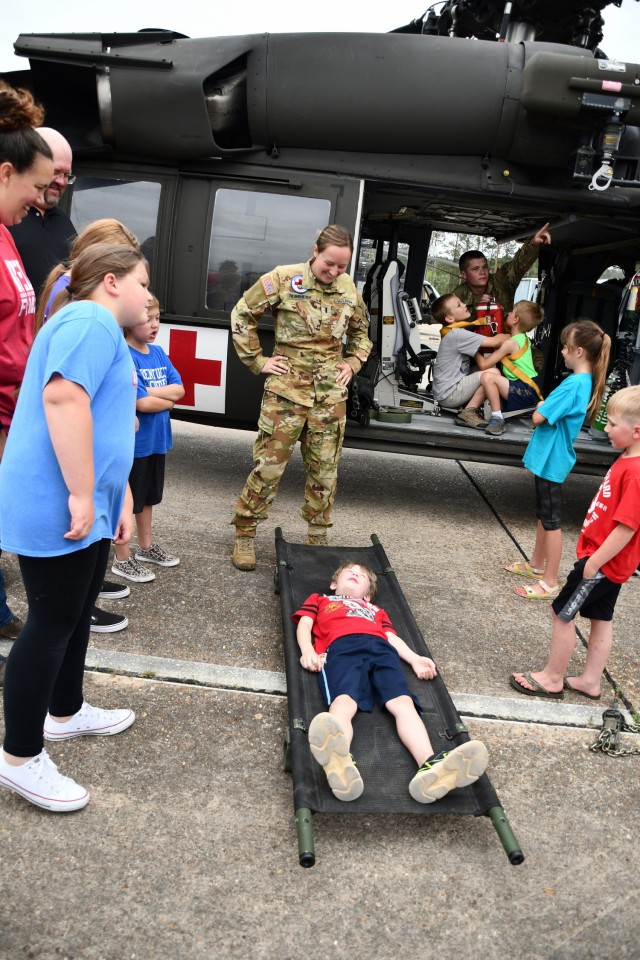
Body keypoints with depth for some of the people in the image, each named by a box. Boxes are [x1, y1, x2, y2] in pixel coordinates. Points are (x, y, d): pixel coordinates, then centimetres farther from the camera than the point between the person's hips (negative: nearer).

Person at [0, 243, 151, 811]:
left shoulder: (108, 333, 22)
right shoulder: (90, 320, -12)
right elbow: (63, 399, -28)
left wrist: (120, 500, 24)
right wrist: (81, 496, -27)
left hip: (86, 508, 11)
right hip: (56, 507, -11)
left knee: (76, 614, 21)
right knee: (52, 623, -2)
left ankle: (66, 713, 39)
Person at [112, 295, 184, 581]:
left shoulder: (158, 352, 6)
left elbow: (179, 389, -1)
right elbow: (141, 403, -24)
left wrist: (150, 391, -16)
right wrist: (168, 399, -7)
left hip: (157, 439, 8)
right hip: (133, 441, -7)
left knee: (148, 496, 21)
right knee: (127, 500, 6)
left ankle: (146, 546, 37)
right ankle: (123, 559, 18)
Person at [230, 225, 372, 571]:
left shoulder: (349, 289, 7)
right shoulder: (284, 279, -6)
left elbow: (361, 331, 25)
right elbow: (242, 315, 2)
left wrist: (352, 363, 11)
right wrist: (257, 361, -1)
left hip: (331, 393, 4)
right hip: (286, 390, -4)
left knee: (325, 470, 9)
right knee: (268, 466, -1)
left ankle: (318, 537, 25)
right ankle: (244, 534, 14)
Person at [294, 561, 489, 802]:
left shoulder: (376, 610, 46)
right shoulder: (319, 600, 40)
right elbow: (304, 625, 22)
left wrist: (415, 659, 7)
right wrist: (307, 651, -2)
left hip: (381, 649, 3)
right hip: (341, 648, -3)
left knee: (403, 703, -29)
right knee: (344, 701, -37)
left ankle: (430, 767, -56)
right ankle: (340, 765, -68)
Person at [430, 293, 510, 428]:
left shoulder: (454, 332, 11)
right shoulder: (457, 334, -18)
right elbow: (494, 342, -21)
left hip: (452, 385, 9)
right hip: (448, 394, -9)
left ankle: (469, 407, 6)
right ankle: (469, 413, -10)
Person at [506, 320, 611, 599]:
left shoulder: (574, 384, -25)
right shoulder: (586, 382, 6)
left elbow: (538, 417, -24)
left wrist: (541, 407, -4)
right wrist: (546, 407, -4)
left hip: (551, 459, -9)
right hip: (550, 457, 9)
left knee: (551, 519, -1)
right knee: (543, 514, 21)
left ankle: (550, 582, 9)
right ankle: (537, 564, 36)